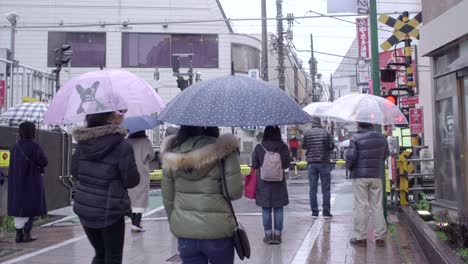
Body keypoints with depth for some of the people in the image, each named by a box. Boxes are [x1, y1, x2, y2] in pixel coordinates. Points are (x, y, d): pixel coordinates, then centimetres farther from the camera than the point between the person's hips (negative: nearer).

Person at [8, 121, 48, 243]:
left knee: (18, 206, 9)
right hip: (32, 182, -5)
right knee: (31, 207, 4)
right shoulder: (34, 146, -15)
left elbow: (15, 164, 11)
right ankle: (26, 233, 1)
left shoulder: (16, 146, 3)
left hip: (16, 181, 6)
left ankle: (19, 234, 10)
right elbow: (44, 162, -13)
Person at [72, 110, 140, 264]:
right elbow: (132, 181, -11)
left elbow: (75, 172, 9)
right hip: (110, 211, -5)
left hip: (85, 208, 5)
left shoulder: (83, 142, -1)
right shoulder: (122, 146, -17)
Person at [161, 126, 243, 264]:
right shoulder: (223, 148, -15)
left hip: (184, 232, 3)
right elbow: (234, 192, -13)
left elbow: (167, 198, 4)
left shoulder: (172, 152, -2)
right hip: (218, 231, -2)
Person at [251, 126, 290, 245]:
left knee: (266, 209, 9)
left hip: (263, 183, 0)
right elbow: (287, 164, 1)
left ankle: (268, 235, 12)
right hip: (279, 183, 1)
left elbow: (254, 165, -3)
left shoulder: (258, 148, -9)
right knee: (278, 209, 10)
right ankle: (277, 234, 12)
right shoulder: (283, 148, -8)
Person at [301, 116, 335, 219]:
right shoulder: (325, 133, -4)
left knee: (313, 189, 6)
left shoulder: (307, 133, 0)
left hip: (311, 163, 1)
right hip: (324, 163, -1)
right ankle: (326, 212, 3)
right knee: (326, 189, 4)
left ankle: (314, 212, 6)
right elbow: (332, 146, -4)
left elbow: (303, 146, 10)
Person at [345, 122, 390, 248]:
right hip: (377, 176, 4)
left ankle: (360, 237, 5)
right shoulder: (381, 138, 5)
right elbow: (386, 154, 14)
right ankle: (380, 237, 13)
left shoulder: (356, 138, -12)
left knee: (360, 207, 1)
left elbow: (350, 157, -15)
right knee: (377, 206, 10)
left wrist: (349, 166, 5)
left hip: (360, 176, -4)